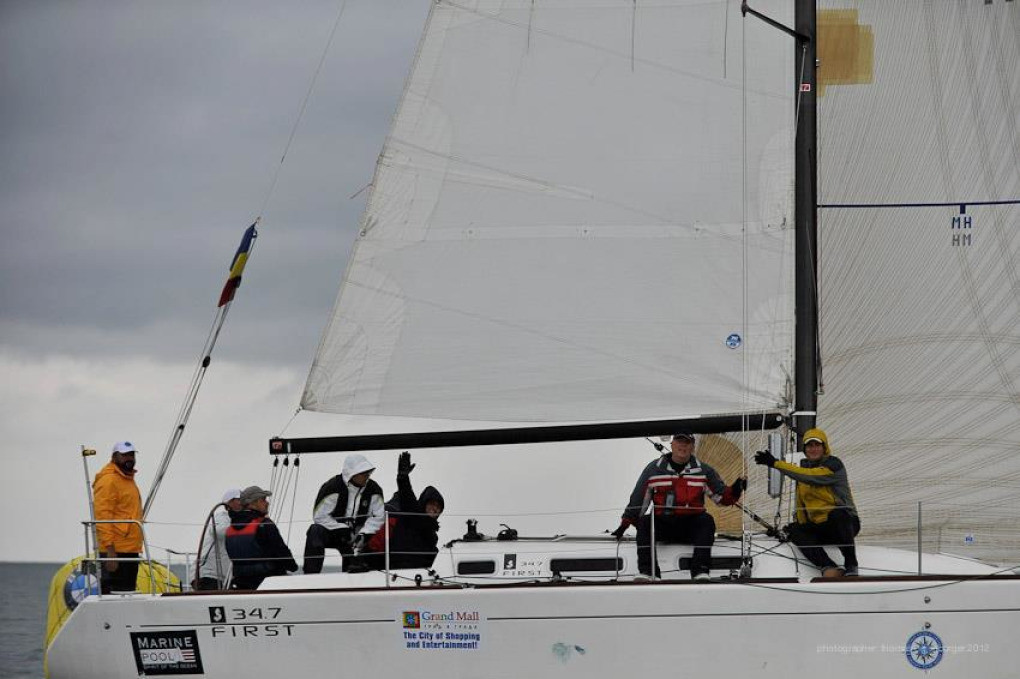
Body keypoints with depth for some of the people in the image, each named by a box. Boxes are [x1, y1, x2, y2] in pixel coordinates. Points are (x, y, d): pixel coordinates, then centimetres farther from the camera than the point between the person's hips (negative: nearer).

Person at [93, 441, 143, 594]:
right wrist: (110, 551, -24)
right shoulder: (109, 479, -10)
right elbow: (103, 517, -18)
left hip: (130, 550, 10)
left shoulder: (128, 479, 20)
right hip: (116, 551, -10)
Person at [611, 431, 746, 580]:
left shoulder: (703, 471, 9)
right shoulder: (653, 469, 8)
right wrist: (625, 525, 3)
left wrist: (735, 489, -16)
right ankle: (647, 572, -31)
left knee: (706, 520, -30)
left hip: (691, 526, 0)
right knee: (645, 522, -28)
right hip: (662, 525, 0)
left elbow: (722, 497, 5)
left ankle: (700, 571, -37)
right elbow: (638, 499, 9)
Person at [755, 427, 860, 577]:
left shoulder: (833, 464, -8)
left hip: (845, 523, -6)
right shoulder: (803, 468, 15)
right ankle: (829, 569, -41)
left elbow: (811, 477, -24)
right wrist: (800, 524, 8)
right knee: (794, 531, -25)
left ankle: (851, 566, -33)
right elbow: (801, 501, 23)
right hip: (818, 528, 6)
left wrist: (776, 464, -25)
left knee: (837, 514, -40)